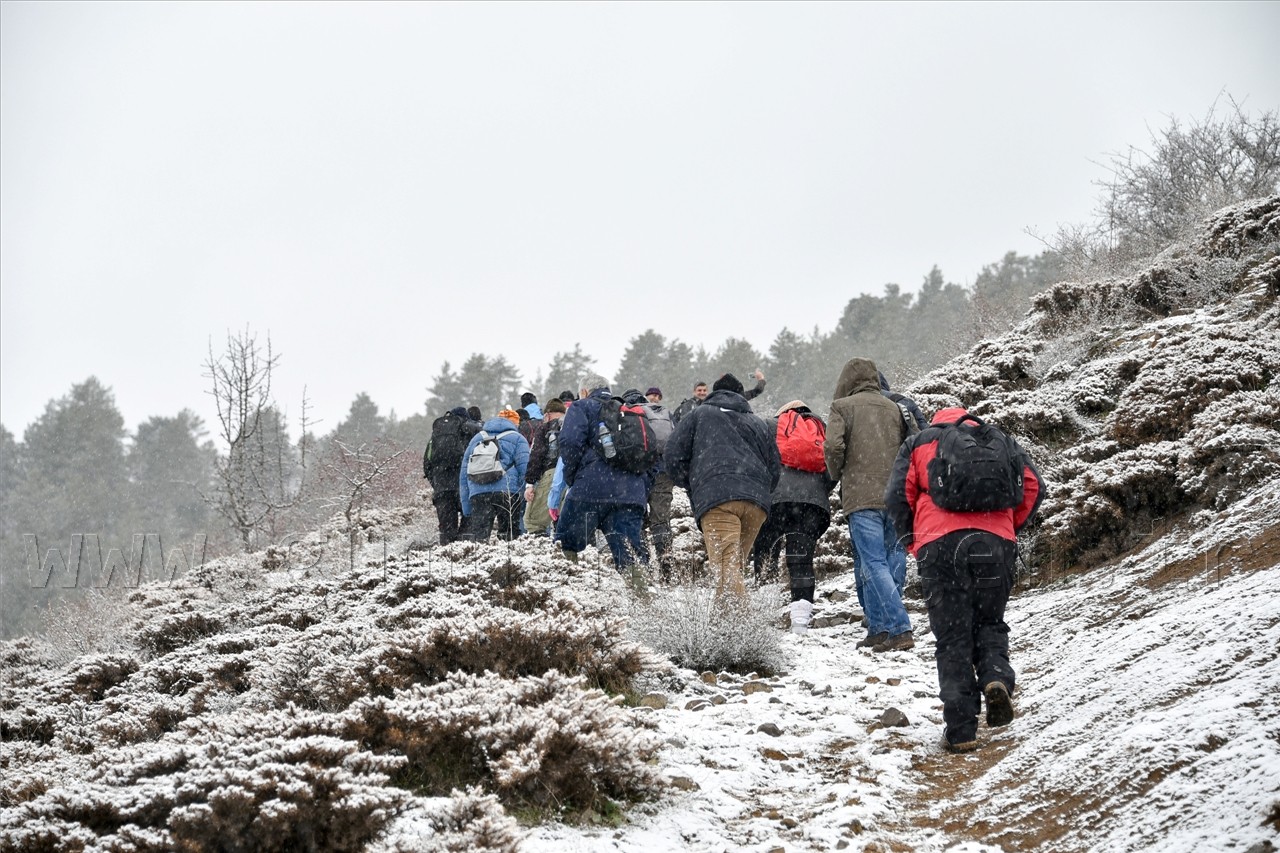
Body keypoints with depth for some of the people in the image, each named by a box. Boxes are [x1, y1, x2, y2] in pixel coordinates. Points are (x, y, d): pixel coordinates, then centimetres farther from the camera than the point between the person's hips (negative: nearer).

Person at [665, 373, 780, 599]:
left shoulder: (699, 414, 20)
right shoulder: (758, 423, 31)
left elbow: (673, 457, 12)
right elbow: (775, 470, 25)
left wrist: (691, 485, 27)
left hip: (715, 498, -4)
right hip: (756, 501, 5)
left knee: (727, 571, -16)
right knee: (733, 567, 16)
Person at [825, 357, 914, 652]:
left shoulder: (843, 406, 0)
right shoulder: (893, 407, 16)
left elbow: (833, 446, -12)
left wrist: (836, 474, 5)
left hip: (861, 496, -6)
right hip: (894, 497, 6)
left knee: (874, 564, -8)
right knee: (868, 564, 14)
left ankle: (900, 630, -18)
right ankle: (878, 630, 13)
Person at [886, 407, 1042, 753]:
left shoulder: (918, 444, 21)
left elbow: (897, 495, 6)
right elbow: (1033, 485, 13)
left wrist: (912, 539, 18)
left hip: (940, 545, -1)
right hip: (995, 543, 1)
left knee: (952, 638, 4)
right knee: (989, 623, 20)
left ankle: (961, 729, -2)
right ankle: (996, 678, -10)